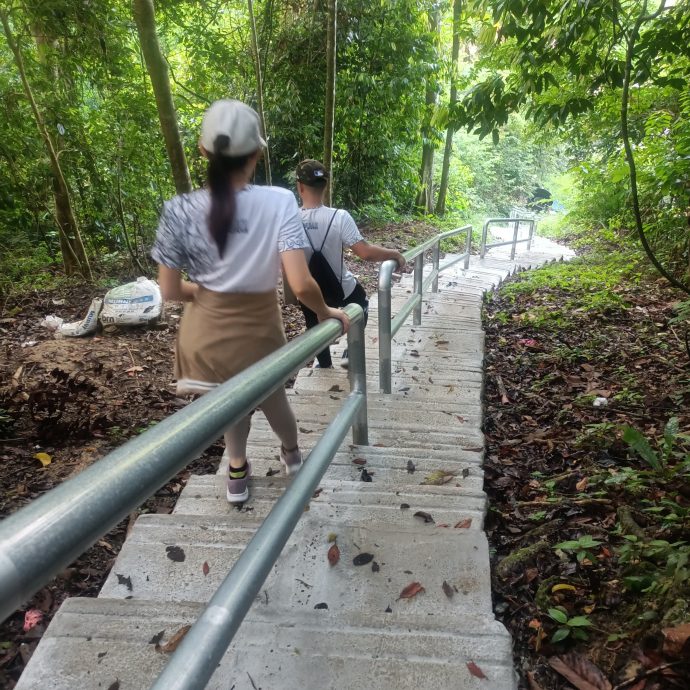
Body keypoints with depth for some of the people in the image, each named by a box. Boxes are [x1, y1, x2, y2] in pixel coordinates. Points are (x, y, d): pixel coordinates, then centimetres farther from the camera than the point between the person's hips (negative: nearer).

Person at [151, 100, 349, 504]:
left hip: (206, 333, 1)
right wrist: (326, 313, -6)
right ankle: (292, 454, 59)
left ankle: (238, 474, 51)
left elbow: (170, 291, -8)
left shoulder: (179, 210, -13)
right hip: (258, 333, -1)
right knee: (272, 397, 29)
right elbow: (301, 284, -26)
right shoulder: (279, 202, -19)